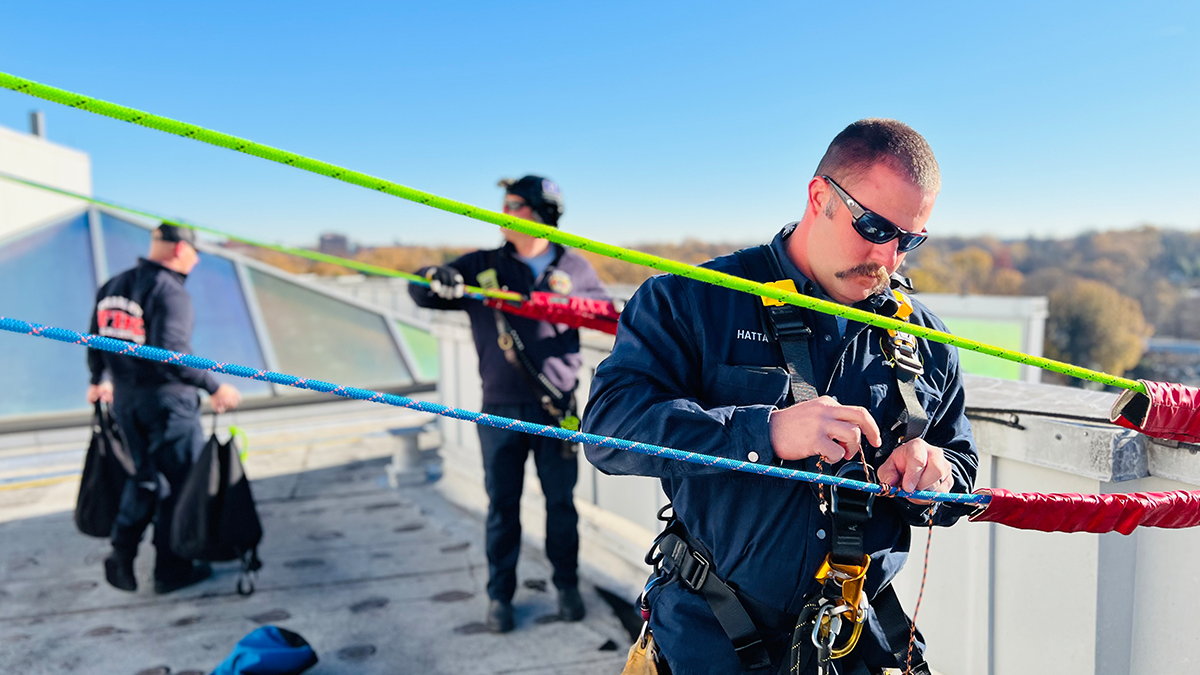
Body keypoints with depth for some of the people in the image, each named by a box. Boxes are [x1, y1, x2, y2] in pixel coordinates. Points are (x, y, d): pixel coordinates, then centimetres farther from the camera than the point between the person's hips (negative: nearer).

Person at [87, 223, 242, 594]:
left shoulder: (112, 286, 8)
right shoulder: (171, 292, -17)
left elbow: (96, 341, 16)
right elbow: (172, 352, -28)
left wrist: (99, 381, 31)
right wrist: (213, 387, -24)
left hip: (124, 398, 8)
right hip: (167, 399, -8)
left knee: (144, 475, 23)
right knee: (181, 481, 6)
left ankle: (122, 550, 12)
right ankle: (171, 569, 15)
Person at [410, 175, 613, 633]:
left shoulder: (574, 268, 5)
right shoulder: (482, 267, 4)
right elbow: (420, 292, 1)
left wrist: (567, 300, -17)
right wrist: (437, 280, -23)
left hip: (557, 409, 0)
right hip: (501, 409, 0)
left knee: (561, 501, 8)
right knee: (502, 504, 9)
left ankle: (567, 585, 27)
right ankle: (500, 593, 24)